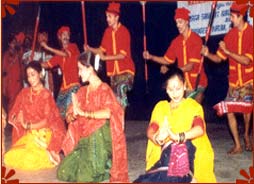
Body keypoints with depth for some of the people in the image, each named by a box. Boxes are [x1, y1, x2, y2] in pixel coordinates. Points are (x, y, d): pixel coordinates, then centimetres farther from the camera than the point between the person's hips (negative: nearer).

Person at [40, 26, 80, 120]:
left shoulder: (73, 46, 4)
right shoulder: (59, 53, 20)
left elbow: (66, 54, -15)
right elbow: (46, 65, 20)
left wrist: (47, 48, -14)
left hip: (74, 85, -6)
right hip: (64, 87, 7)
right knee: (59, 111, 4)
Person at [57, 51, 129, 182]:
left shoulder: (104, 89, -8)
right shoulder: (82, 91, 10)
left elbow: (107, 113, -27)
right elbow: (69, 117, 8)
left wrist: (84, 113, -26)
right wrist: (73, 115, -15)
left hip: (100, 138, -7)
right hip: (84, 139, 7)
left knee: (85, 176, -18)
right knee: (64, 172, -1)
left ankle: (106, 166, 8)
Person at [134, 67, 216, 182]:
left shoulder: (193, 106, 6)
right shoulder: (160, 106, 16)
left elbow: (200, 129, -13)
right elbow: (150, 131, 1)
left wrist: (178, 137, -31)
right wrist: (157, 138, -23)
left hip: (187, 156, -2)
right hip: (165, 156, 3)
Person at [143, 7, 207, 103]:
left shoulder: (196, 39, -12)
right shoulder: (176, 41, 5)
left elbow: (191, 65, -17)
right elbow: (167, 60, 14)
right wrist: (151, 57, 1)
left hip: (197, 84, -5)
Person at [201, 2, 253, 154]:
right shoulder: (230, 35, 1)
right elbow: (219, 58, 4)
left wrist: (228, 51, -22)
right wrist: (208, 54, -15)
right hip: (234, 80, 3)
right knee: (229, 110, -6)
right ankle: (237, 145, 4)